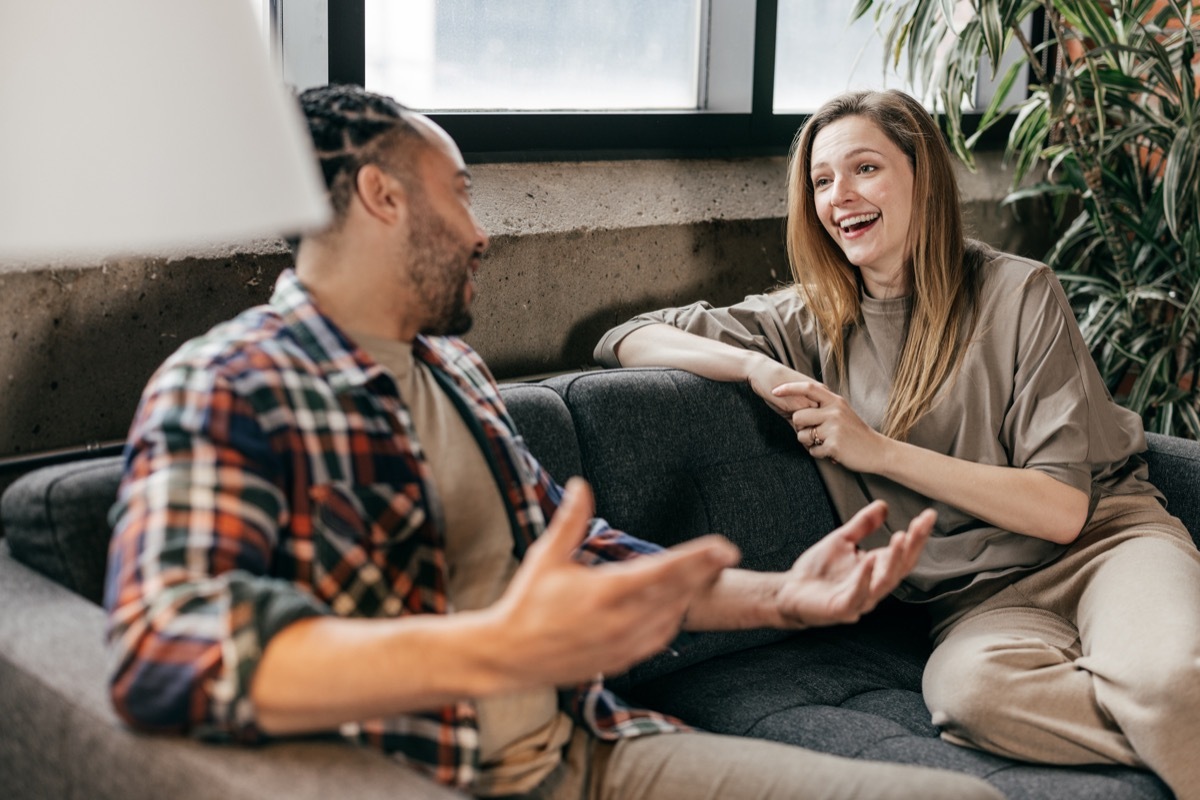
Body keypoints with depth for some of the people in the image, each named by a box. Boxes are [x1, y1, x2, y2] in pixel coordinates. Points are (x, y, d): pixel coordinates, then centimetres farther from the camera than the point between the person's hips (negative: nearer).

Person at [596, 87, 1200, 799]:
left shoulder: (1019, 294, -3)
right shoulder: (812, 321, 6)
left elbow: (1064, 509, -9)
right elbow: (624, 342, 4)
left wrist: (877, 450, -15)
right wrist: (757, 367, -13)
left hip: (1102, 536, -2)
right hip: (981, 594, 2)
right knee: (966, 689, -36)